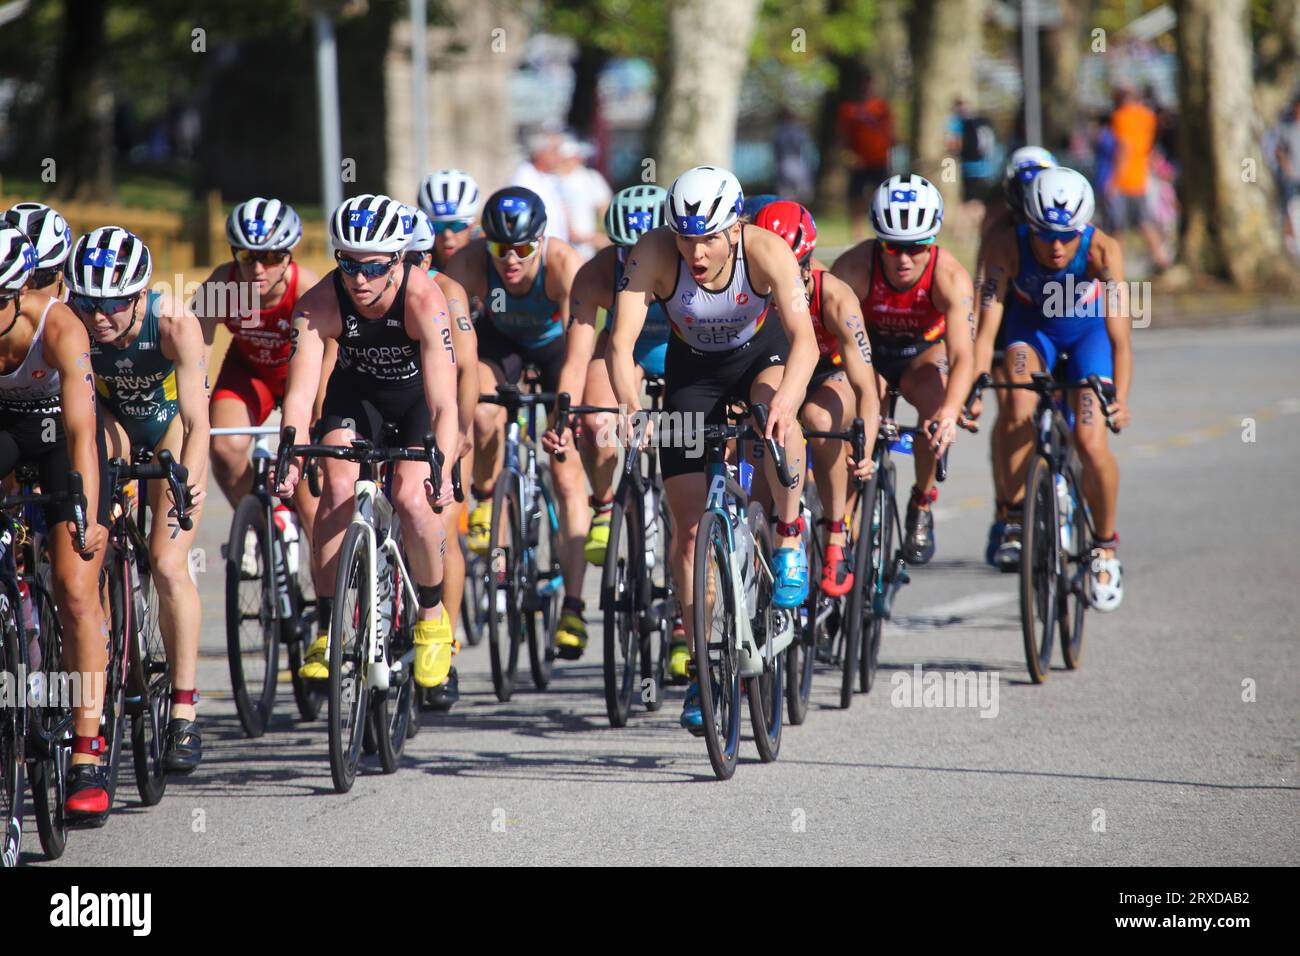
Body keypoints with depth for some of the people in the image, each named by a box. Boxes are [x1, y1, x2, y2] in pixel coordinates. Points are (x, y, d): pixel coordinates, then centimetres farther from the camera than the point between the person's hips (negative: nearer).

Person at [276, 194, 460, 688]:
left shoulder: (423, 300, -35)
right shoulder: (319, 304, -29)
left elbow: (442, 403, -39)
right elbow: (300, 391, -35)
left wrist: (442, 469, -54)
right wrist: (290, 458, -51)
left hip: (417, 394, -2)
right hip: (356, 391, 2)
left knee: (411, 500, -22)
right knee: (339, 487, -22)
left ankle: (432, 617, 4)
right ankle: (327, 628, -14)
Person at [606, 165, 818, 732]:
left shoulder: (767, 250, -32)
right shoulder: (654, 253, -30)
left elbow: (804, 339, -41)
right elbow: (621, 341, -36)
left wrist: (784, 399, -60)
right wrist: (629, 406, -54)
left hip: (762, 354, -1)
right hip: (693, 369, 1)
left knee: (777, 417, -38)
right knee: (688, 525, -5)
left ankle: (790, 538, -15)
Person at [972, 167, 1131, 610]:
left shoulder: (1102, 251, -35)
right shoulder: (1008, 248, -32)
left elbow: (1120, 337, -38)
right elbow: (987, 327, -35)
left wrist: (1120, 399, -52)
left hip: (1089, 329, -1)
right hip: (1032, 324, 1)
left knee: (1091, 443, -15)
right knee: (1021, 408, -29)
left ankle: (1105, 545, 9)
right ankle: (1015, 519, -13)